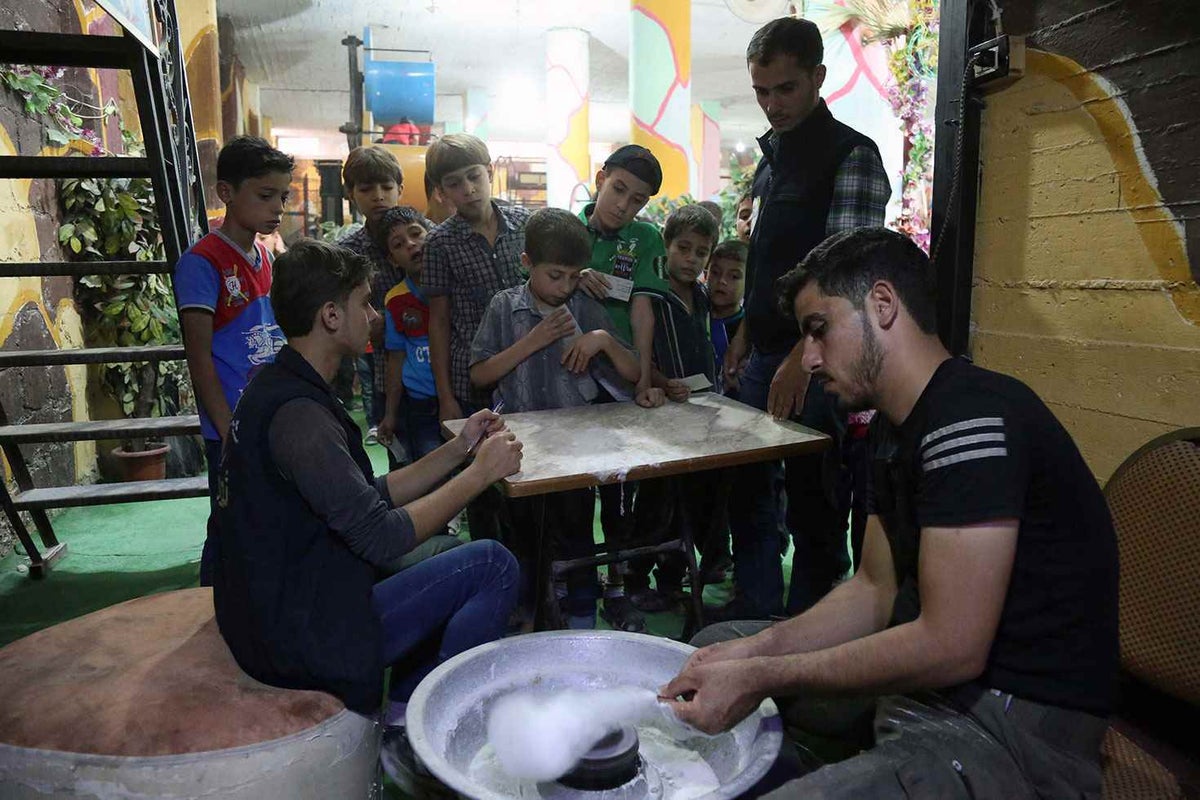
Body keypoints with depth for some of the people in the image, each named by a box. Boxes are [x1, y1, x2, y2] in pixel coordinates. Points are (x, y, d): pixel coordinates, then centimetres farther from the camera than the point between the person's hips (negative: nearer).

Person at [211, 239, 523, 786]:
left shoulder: (280, 389, 8)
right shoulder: (296, 412, -25)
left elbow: (368, 498, 9)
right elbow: (381, 536, -27)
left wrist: (458, 449, 3)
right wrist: (481, 473, -16)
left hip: (278, 612, 10)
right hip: (305, 639, -10)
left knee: (447, 552, 20)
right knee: (494, 566, -10)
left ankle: (400, 710, 18)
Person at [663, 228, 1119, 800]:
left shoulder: (973, 419, -23)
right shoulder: (893, 429, 9)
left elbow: (950, 647, -27)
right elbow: (877, 589, 10)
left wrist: (759, 678, -20)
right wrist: (756, 649, -4)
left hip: (1014, 726, -9)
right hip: (927, 671, 10)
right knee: (714, 646, 16)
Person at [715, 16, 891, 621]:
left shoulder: (850, 156, -9)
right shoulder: (771, 155, 16)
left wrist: (801, 359, -27)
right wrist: (745, 335, 17)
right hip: (763, 356, 8)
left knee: (813, 502, 2)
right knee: (749, 487, 15)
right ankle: (755, 609, 32)